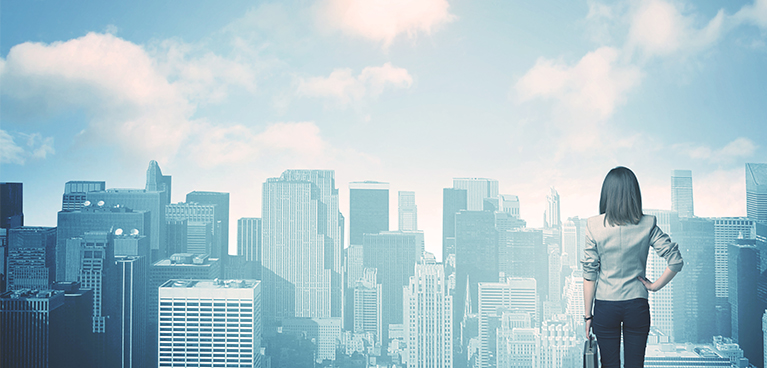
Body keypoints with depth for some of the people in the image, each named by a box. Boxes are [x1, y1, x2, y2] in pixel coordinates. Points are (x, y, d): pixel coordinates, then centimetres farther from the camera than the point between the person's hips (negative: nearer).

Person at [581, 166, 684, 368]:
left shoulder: (594, 226, -8)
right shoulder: (647, 225, -5)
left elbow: (589, 274, -6)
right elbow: (676, 261, -10)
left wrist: (588, 314, 1)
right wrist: (655, 285, 2)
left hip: (605, 306, -1)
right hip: (637, 306, 1)